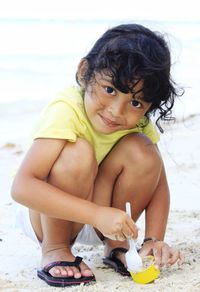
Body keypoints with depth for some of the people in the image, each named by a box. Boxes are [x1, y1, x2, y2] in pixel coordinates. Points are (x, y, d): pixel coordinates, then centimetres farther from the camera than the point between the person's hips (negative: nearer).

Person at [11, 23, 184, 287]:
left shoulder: (138, 121, -13)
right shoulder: (66, 112, -31)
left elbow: (158, 183, -7)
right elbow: (22, 187, -40)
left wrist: (153, 240, -23)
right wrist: (98, 214, -46)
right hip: (49, 217, -4)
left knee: (141, 150, -22)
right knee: (78, 152, -34)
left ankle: (116, 245, -2)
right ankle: (54, 249, -12)